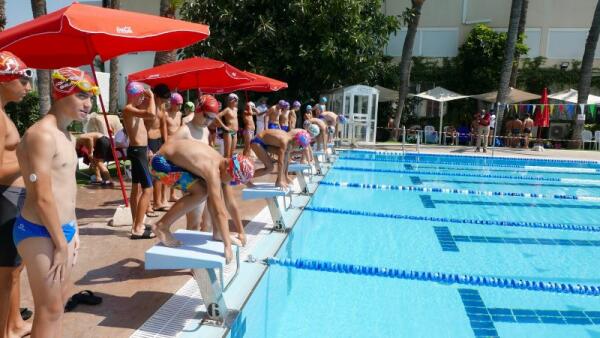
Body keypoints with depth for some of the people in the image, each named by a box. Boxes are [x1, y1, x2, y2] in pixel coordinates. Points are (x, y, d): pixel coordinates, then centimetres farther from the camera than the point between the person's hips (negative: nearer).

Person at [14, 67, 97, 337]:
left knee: (59, 304, 20)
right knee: (49, 311, 2)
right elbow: (42, 197, -22)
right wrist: (61, 243, -16)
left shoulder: (67, 136, 12)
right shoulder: (42, 134, -19)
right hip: (40, 233, -9)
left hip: (62, 230, 10)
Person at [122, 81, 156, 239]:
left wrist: (148, 99, 12)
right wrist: (151, 97, -19)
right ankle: (138, 229, -11)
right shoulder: (128, 109, -18)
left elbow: (149, 112, 29)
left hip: (139, 150, 11)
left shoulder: (134, 109, 12)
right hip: (137, 151, -11)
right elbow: (151, 114, -35)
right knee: (148, 188, -12)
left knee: (137, 188, 14)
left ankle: (137, 225, 24)